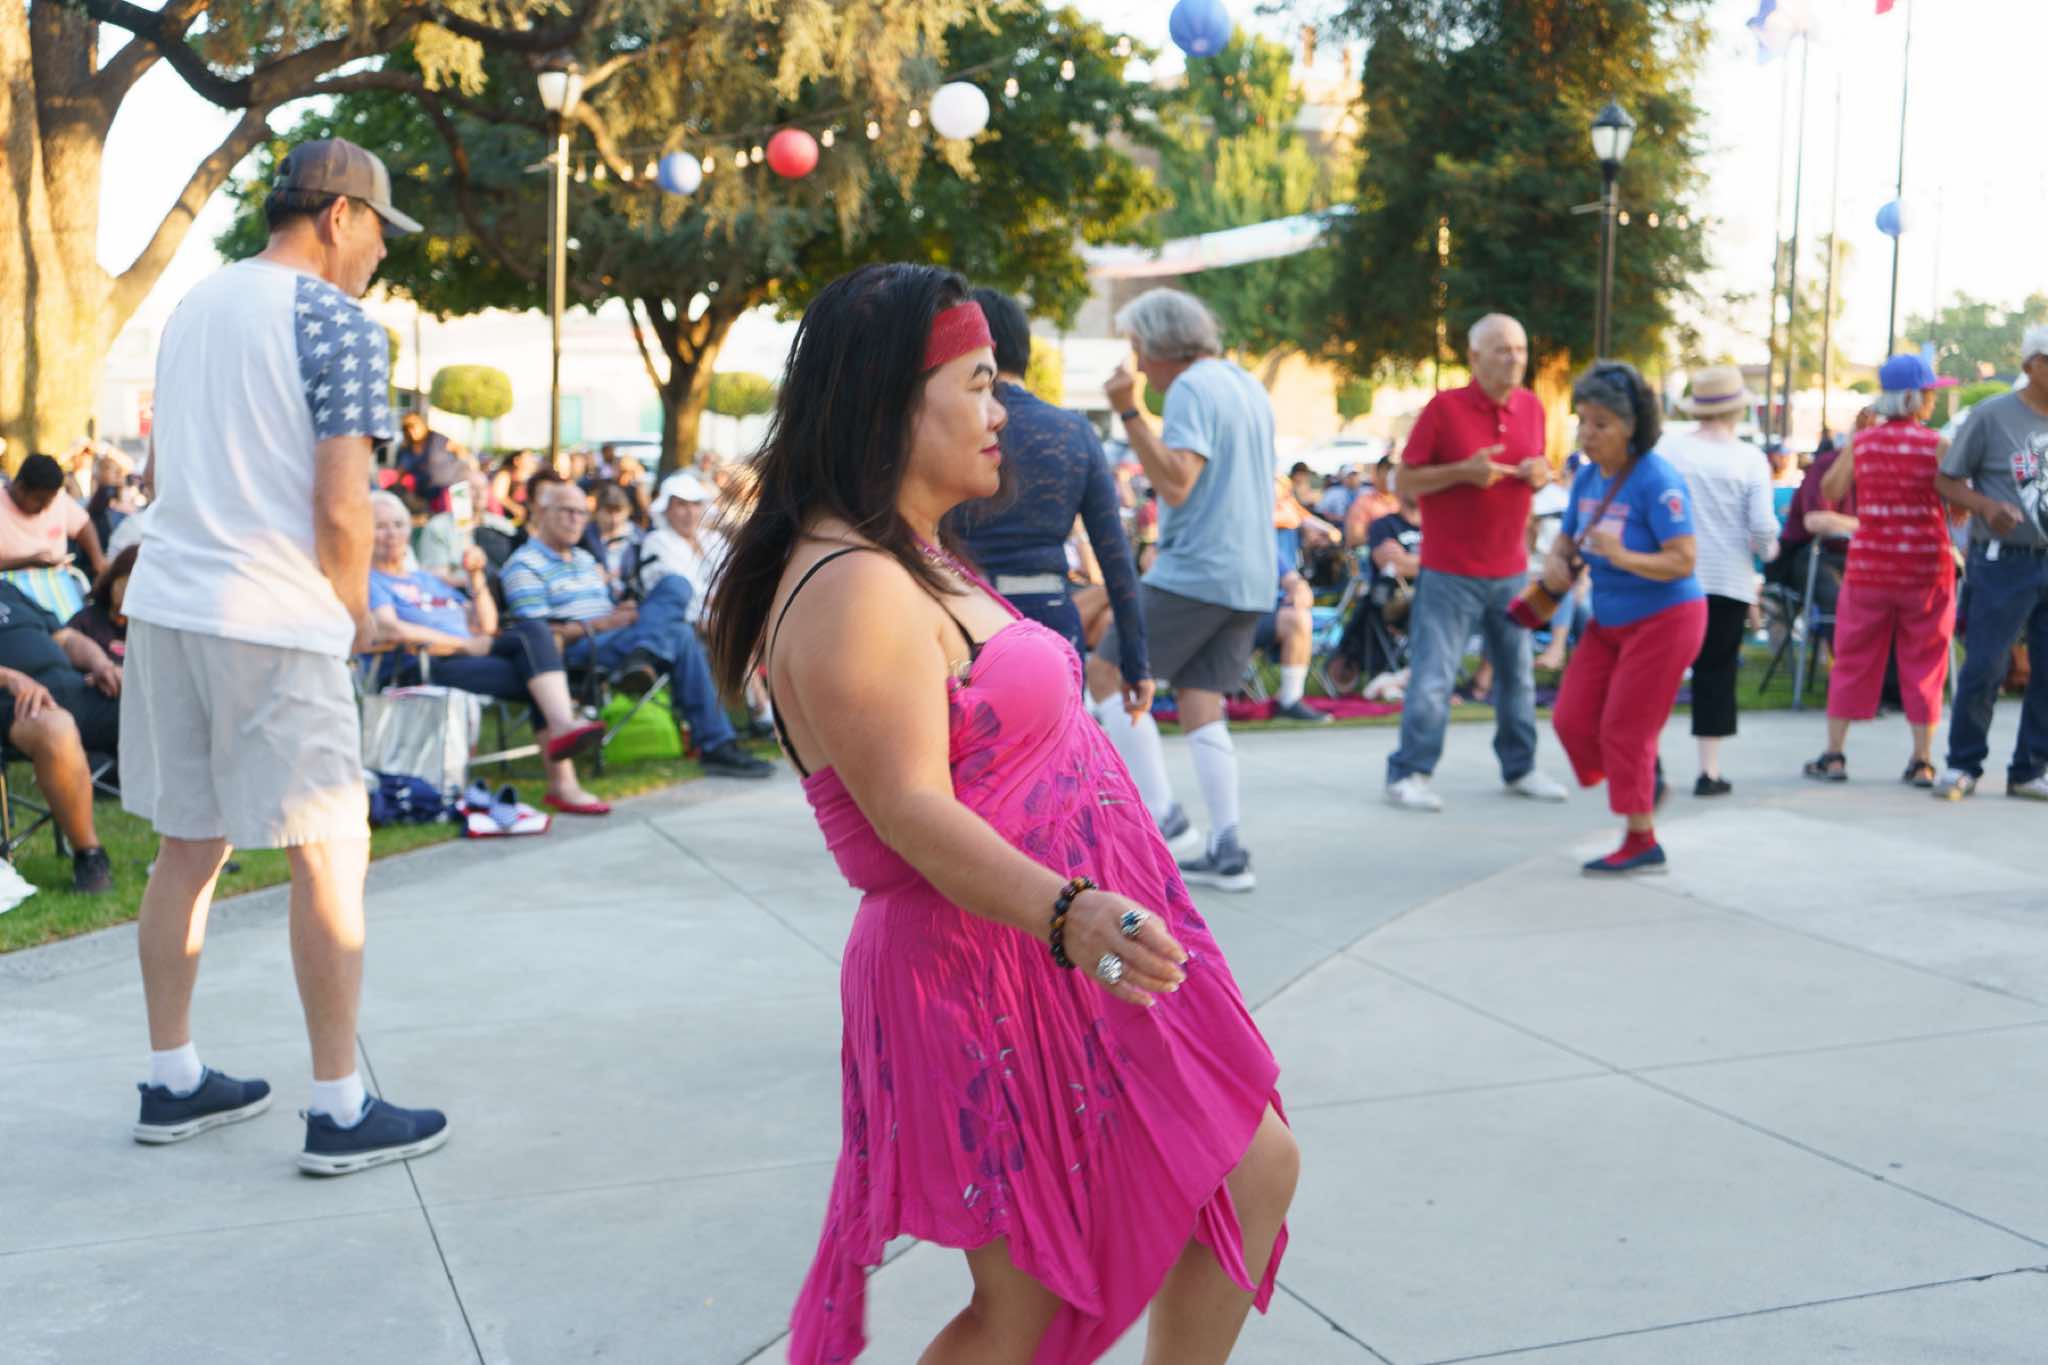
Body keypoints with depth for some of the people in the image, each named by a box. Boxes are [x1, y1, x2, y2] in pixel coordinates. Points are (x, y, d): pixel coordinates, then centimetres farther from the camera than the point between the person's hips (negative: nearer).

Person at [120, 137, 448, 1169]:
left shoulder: (193, 308, 16)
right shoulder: (339, 322, -9)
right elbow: (342, 509, -16)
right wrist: (357, 613, 1)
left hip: (164, 604, 8)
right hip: (274, 622, -8)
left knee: (189, 846, 15)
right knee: (328, 858, 0)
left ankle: (171, 1082, 24)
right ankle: (340, 1112, 5)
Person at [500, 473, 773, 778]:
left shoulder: (585, 559, 30)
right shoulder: (523, 565, 1)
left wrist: (623, 611, 2)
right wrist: (600, 624, -18)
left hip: (614, 638, 8)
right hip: (577, 651, -8)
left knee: (676, 585, -14)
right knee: (680, 636, -22)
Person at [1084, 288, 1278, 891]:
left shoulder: (1192, 389, -11)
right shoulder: (1247, 387, 19)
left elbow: (1176, 483, -21)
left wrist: (1129, 412, -19)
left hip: (1195, 570, -9)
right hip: (1249, 575, 9)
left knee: (1107, 675, -1)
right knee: (1201, 704, 10)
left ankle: (1164, 820, -6)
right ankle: (1227, 852, 5)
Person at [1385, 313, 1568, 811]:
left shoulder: (1531, 407, 6)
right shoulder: (1445, 407, -9)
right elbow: (1404, 482, -7)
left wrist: (1541, 473, -4)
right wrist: (1463, 471, -21)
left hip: (1511, 569, 5)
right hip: (1451, 573, -5)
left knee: (1517, 676, 12)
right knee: (1433, 677, -5)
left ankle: (1520, 768, 24)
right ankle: (1408, 774, 3)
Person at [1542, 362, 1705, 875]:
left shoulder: (1656, 481, -20)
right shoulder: (1587, 477, 2)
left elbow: (1684, 561, -24)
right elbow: (1566, 538, 13)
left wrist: (1624, 557, -38)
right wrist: (1556, 562, -10)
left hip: (1662, 619, -7)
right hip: (1610, 621, 7)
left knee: (1626, 729, -5)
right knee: (1573, 717, 3)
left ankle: (1642, 842, 9)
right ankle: (1646, 783, 28)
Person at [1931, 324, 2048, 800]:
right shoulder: (1992, 415, -4)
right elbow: (1947, 480, -1)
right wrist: (1986, 506, -19)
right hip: (2004, 561, -5)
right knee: (1984, 668, -3)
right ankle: (1963, 765, 12)